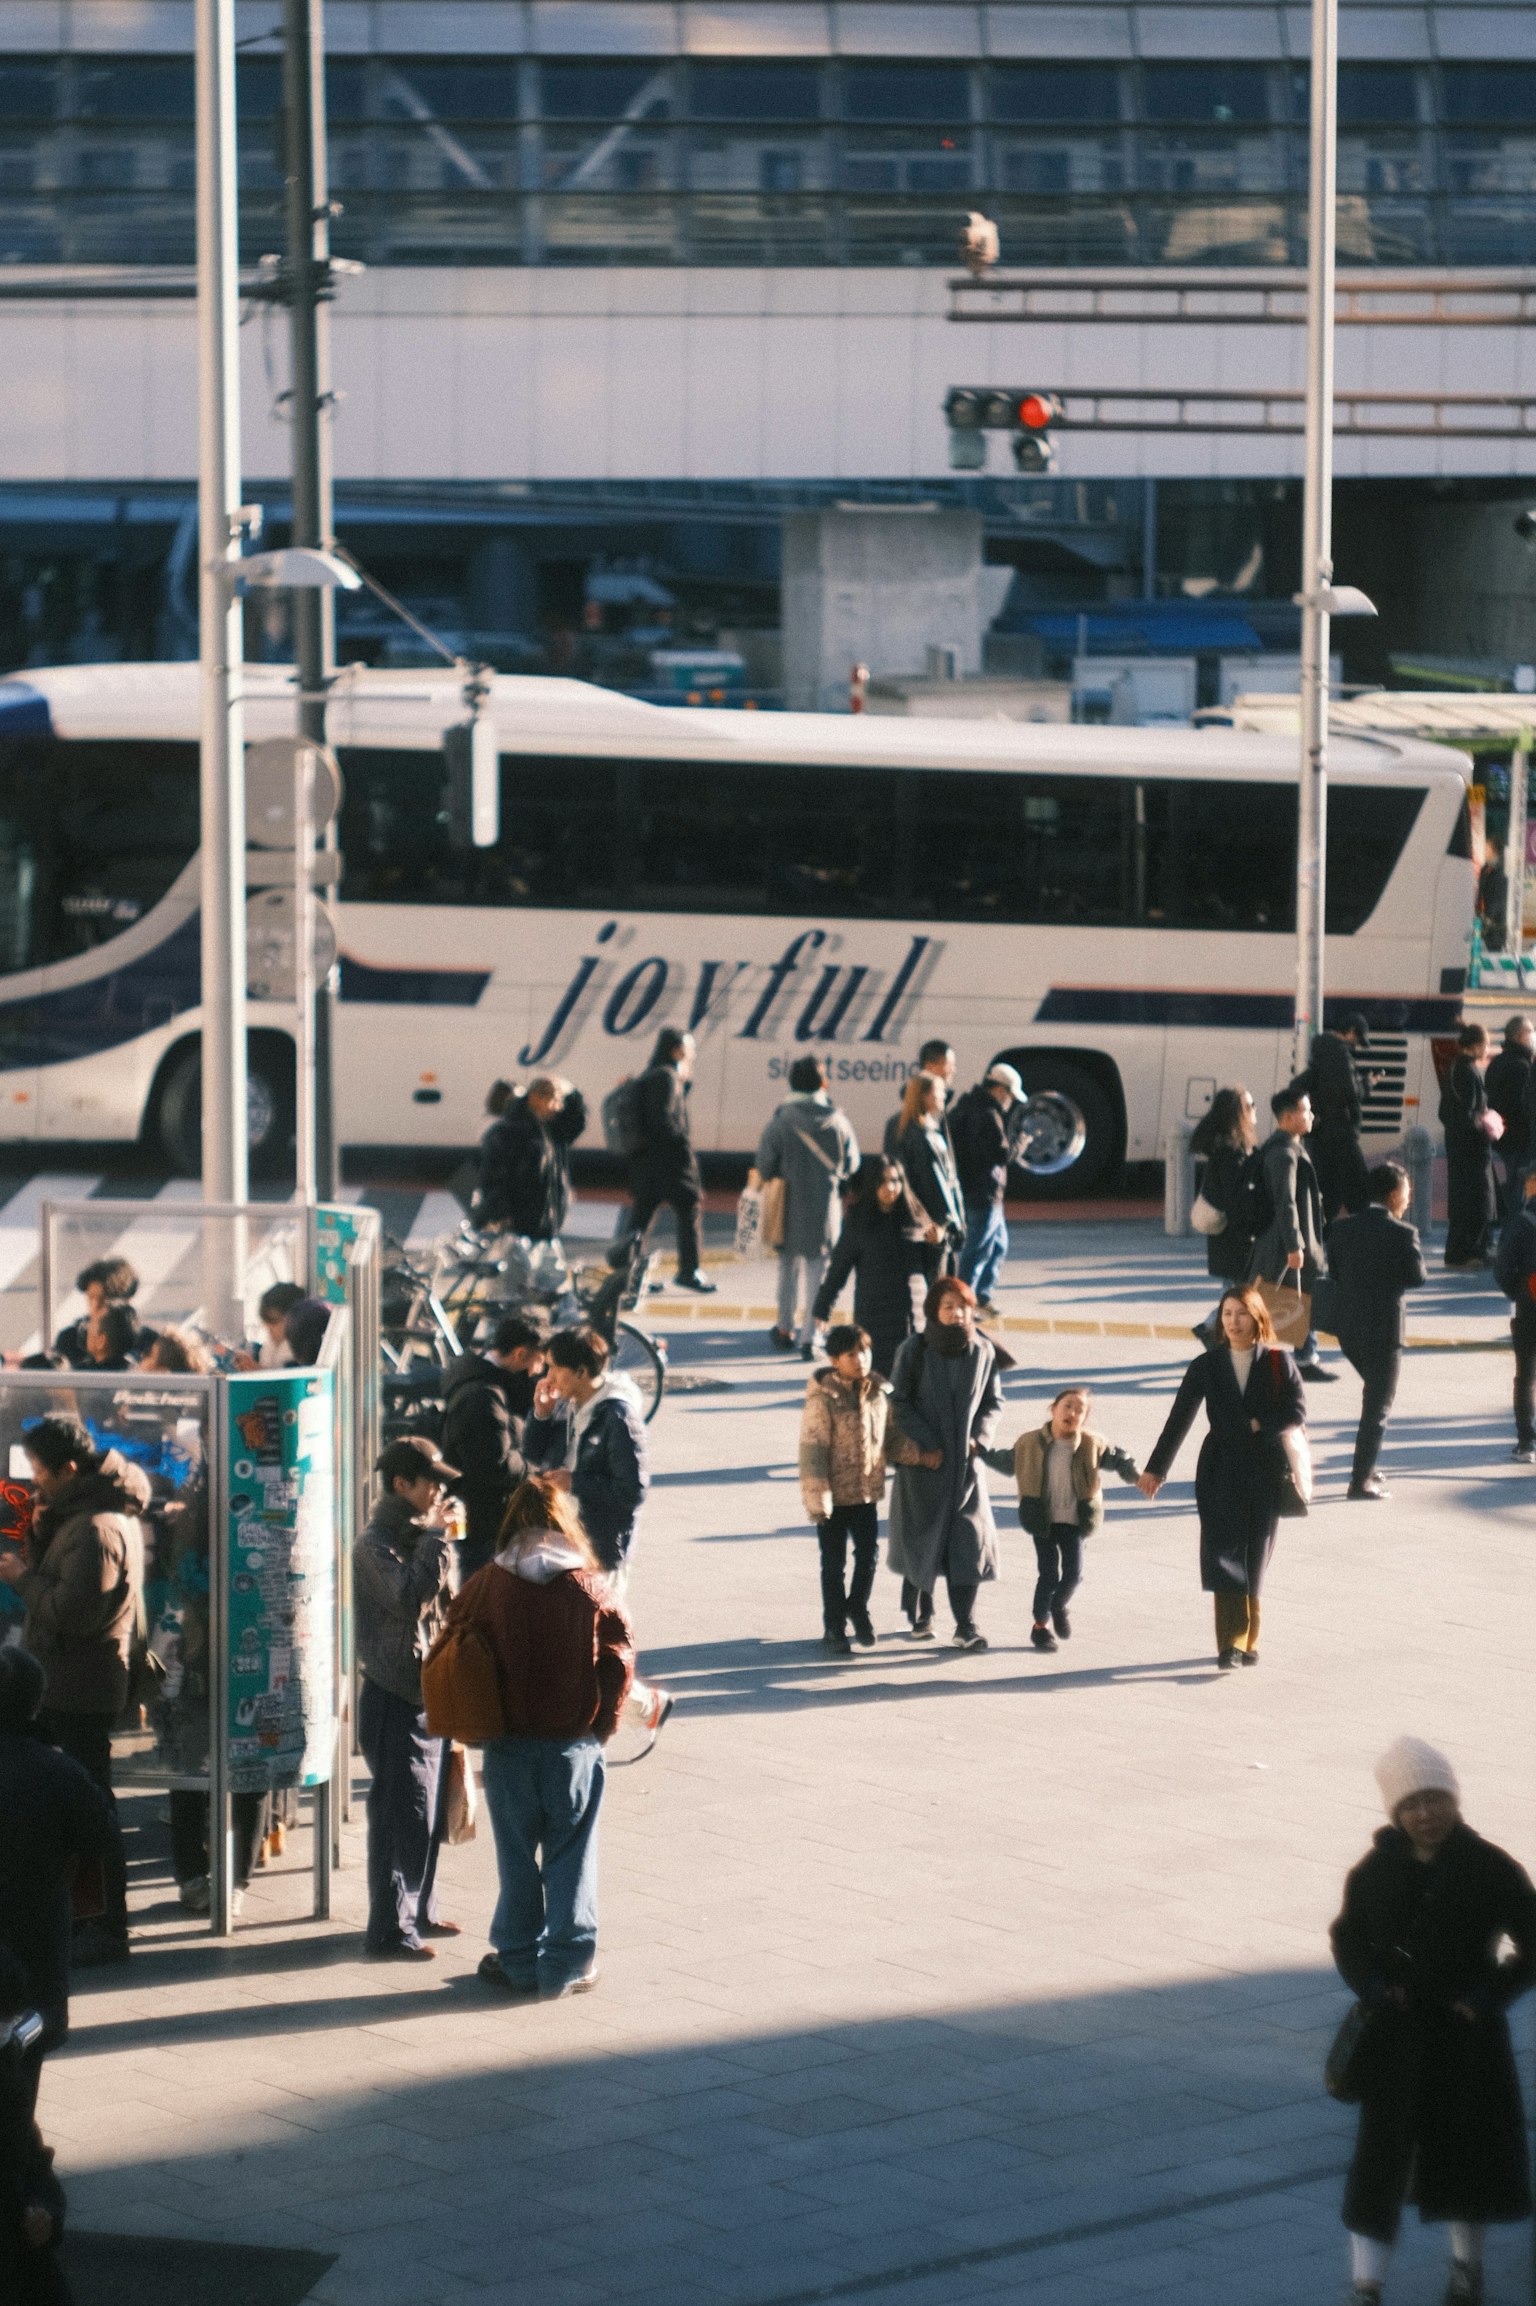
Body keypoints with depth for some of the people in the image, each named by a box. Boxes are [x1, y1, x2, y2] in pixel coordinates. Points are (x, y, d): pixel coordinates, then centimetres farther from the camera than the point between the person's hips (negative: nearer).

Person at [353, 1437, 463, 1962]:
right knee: (403, 1816, -7)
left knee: (429, 1813, 16)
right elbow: (410, 1597, -30)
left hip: (428, 1694, 9)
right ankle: (390, 1931, -2)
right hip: (396, 1699, -9)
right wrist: (437, 1540, -23)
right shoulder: (377, 1541, -15)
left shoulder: (417, 1533, 13)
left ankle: (420, 1911, 27)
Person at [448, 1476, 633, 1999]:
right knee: (570, 1857, 8)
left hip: (509, 1745, 1)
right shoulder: (590, 1588, -7)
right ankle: (568, 1964, 12)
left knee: (516, 1858, 11)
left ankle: (517, 1963, 17)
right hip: (574, 1744, -1)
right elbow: (620, 1659, -7)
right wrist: (602, 1724, 5)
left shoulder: (487, 1586, -5)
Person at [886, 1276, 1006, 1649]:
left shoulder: (983, 1352, -1)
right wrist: (925, 1445, -12)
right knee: (921, 1538, 6)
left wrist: (979, 1437, -7)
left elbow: (993, 1402, 9)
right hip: (923, 1462, -2)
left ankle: (965, 1625, -4)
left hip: (964, 1463, 2)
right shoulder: (915, 1351, -8)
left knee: (969, 1540, -6)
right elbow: (899, 1402, -6)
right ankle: (920, 1615, 25)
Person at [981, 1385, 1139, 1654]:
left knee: (1073, 1573, 1)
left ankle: (1058, 1607, 33)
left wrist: (1137, 1476, -8)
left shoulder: (1092, 1445, -5)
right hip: (1043, 1521, -1)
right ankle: (1041, 1624, 13)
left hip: (1074, 1521, 1)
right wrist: (982, 1452, 4)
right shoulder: (1030, 1444, -4)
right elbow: (1007, 1462, 12)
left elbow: (1119, 1459, 7)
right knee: (1049, 1573, -4)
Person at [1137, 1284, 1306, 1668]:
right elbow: (1179, 1419, 3)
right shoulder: (1206, 1366, 4)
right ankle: (1231, 1644, -18)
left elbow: (1297, 1411, -5)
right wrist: (1156, 1469, 1)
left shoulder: (1279, 1363, 3)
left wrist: (1258, 1426, -12)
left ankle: (1247, 1641, 16)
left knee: (1255, 1560, 5)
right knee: (1224, 1554, -11)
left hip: (1266, 1473, 0)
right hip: (1221, 1471, 0)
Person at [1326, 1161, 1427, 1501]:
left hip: (1347, 1327, 6)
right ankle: (1361, 1481, 3)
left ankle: (1366, 1469, 29)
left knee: (1375, 1394, 26)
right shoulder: (1401, 1234, -14)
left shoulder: (1342, 1228, 2)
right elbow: (1417, 1278, -8)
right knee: (1378, 1406, 4)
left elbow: (1334, 1270, 7)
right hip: (1383, 1329, -6)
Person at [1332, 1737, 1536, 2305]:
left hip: (1468, 2033, 0)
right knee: (1382, 2152, -2)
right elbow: (1347, 1939, 9)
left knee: (1468, 2145, 13)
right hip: (1395, 2035, 0)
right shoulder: (1375, 1871, -3)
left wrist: (1490, 1997, -13)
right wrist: (1372, 1988, -8)